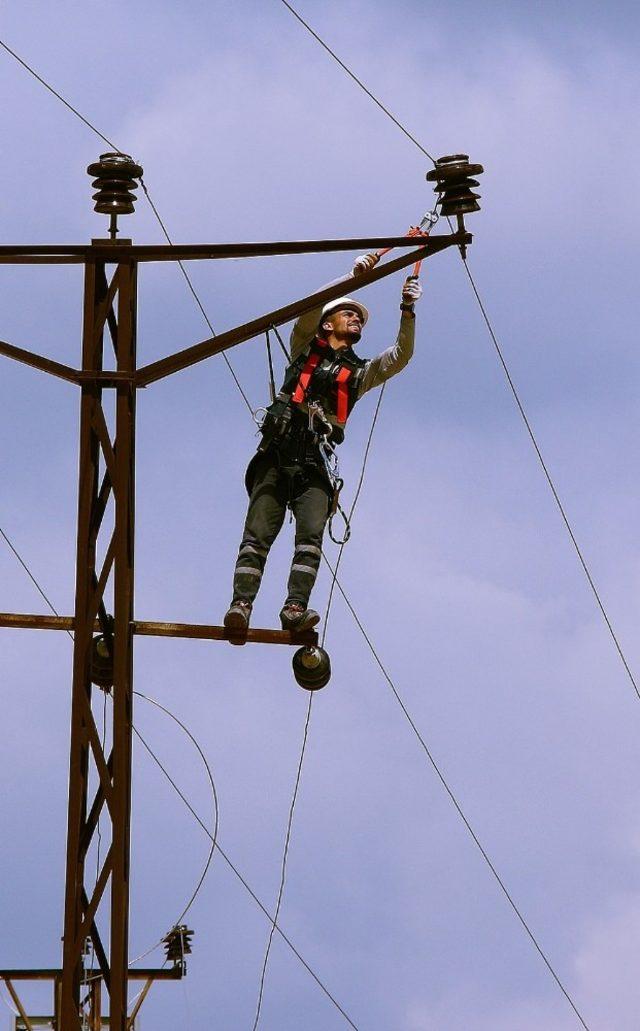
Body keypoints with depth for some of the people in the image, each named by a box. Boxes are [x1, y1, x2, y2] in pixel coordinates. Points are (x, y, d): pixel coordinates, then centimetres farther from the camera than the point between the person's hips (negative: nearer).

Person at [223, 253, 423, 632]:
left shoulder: (360, 372, 27)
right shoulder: (306, 348, 22)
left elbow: (401, 357, 13)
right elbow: (309, 309, 5)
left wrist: (408, 313, 0)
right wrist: (354, 277, -2)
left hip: (313, 465, 2)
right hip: (276, 455, -2)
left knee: (311, 534, -20)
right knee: (258, 534, -15)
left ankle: (296, 607, -32)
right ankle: (241, 604, -28)